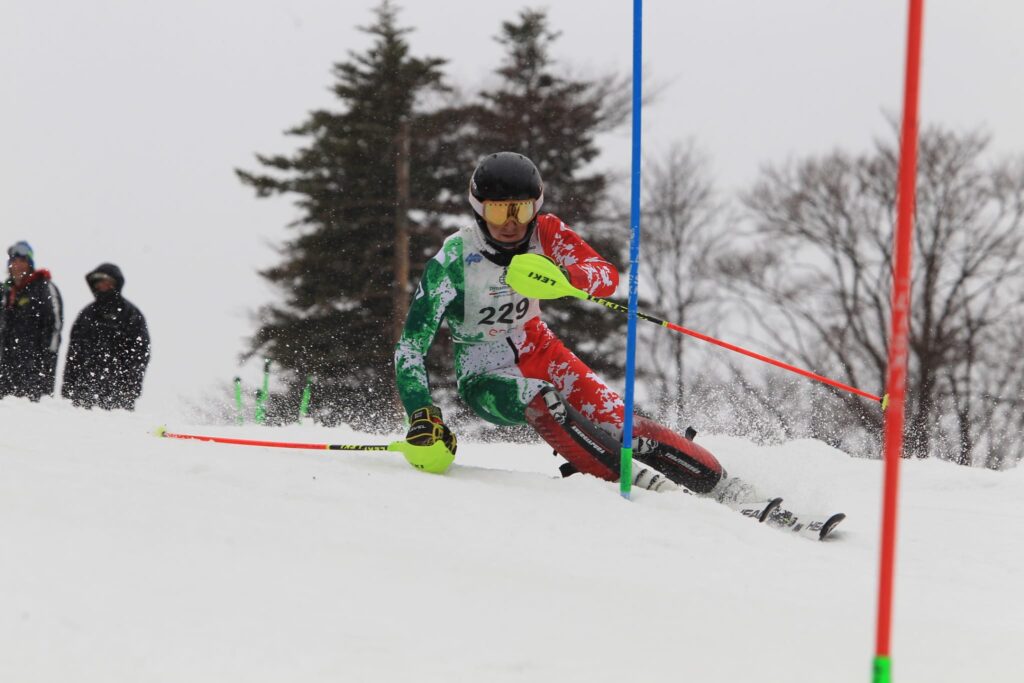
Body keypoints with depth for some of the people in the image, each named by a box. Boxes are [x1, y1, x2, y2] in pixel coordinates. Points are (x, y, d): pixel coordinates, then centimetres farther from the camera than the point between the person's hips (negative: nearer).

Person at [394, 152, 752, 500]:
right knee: (540, 399, -36)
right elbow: (410, 347, -22)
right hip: (486, 377, -4)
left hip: (537, 351, 4)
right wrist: (423, 415, -34)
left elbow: (608, 275, -22)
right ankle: (638, 481, -39)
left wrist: (565, 276, -43)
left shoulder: (544, 232, -12)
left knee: (616, 420, -15)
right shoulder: (452, 262, -23)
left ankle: (721, 487, -14)